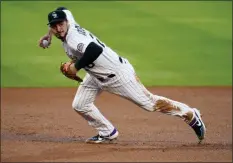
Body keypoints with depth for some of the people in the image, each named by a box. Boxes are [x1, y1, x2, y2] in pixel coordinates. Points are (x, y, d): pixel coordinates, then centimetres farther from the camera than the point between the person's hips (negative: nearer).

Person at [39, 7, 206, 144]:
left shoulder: (73, 38, -28)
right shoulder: (70, 27, -1)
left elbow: (95, 49, -46)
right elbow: (65, 14, 22)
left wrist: (76, 66, -33)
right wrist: (50, 34, 15)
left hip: (118, 74, -10)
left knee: (149, 103, -2)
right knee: (79, 105, 3)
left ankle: (191, 115, 12)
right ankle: (108, 133, 18)